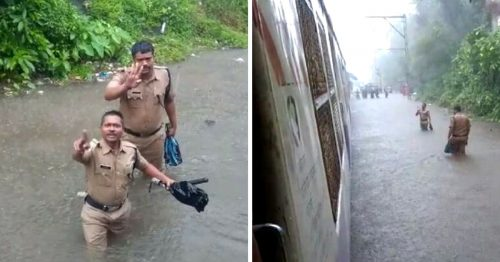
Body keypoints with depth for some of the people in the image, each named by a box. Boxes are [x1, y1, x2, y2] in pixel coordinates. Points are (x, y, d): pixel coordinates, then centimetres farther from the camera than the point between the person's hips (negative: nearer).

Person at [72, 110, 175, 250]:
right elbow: (78, 157, -48)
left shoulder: (131, 150, -11)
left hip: (121, 209, 4)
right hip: (95, 211, -3)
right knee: (97, 251, 11)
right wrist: (78, 151, -72)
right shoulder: (93, 150, -25)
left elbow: (145, 166, 8)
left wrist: (166, 179, -2)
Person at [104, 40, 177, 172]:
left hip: (155, 136, 2)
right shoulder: (124, 76, -23)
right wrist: (126, 86, -62)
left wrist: (173, 124, 14)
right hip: (129, 136, -2)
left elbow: (169, 101, 4)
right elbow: (108, 95, -42)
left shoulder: (164, 75, -13)